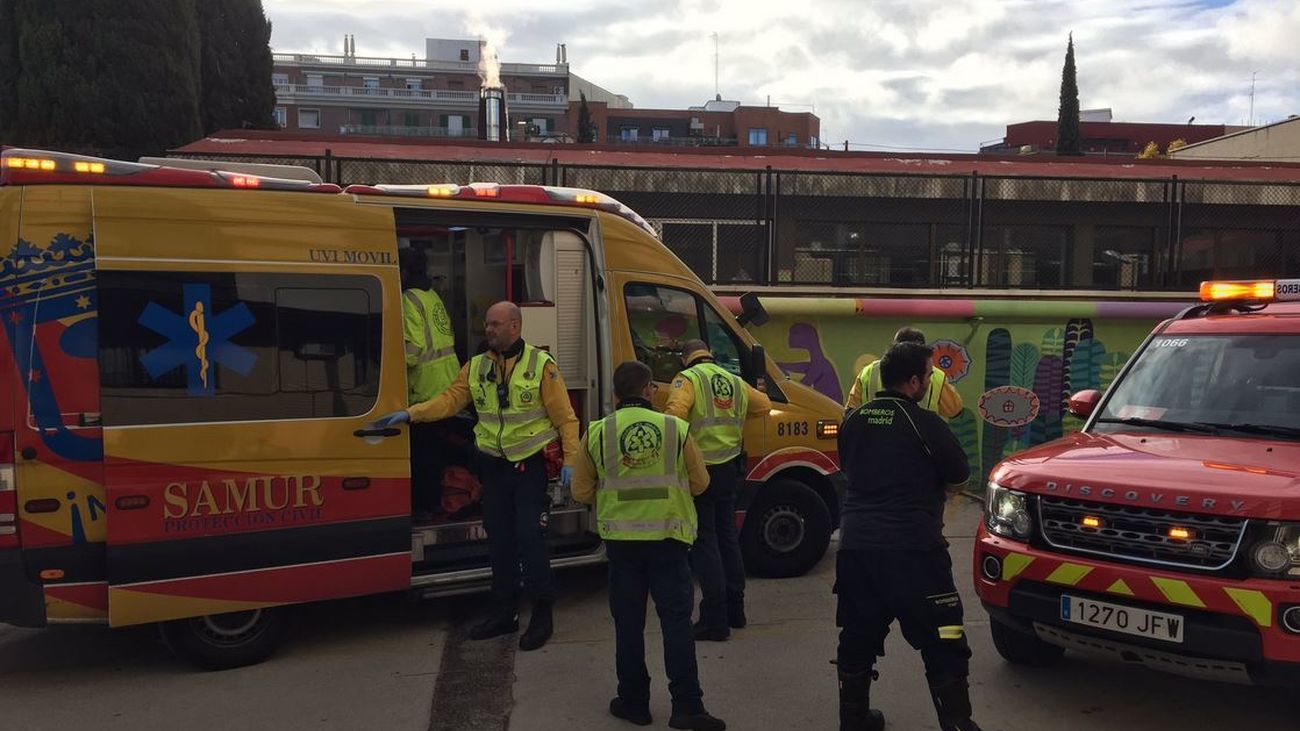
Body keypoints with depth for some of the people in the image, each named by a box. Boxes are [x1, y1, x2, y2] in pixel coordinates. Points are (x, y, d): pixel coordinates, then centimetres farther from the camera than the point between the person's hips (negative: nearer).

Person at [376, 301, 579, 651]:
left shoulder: (541, 365, -8)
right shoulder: (476, 367, 6)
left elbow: (566, 418, -8)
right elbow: (449, 399, 1)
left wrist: (570, 461, -13)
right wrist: (410, 414, -12)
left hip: (530, 465, -5)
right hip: (493, 465, 5)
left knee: (530, 539, -4)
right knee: (498, 540, 12)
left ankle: (542, 615, 10)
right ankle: (504, 612, 25)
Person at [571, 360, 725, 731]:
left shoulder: (597, 433, -2)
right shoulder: (675, 428, -3)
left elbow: (581, 492, 4)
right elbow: (699, 482, 7)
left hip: (621, 540, 1)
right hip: (668, 538, -1)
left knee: (628, 624, 12)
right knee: (676, 620, 4)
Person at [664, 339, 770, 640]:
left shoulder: (687, 379, -8)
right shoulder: (735, 382, 12)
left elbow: (674, 416, -24)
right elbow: (765, 405, 26)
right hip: (729, 469, 6)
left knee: (704, 542, -1)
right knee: (727, 537, 19)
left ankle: (715, 620, 0)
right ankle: (735, 609, 30)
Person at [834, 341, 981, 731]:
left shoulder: (853, 419, 8)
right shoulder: (924, 423, -8)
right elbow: (959, 475, 2)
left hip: (855, 542, 6)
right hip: (911, 548, -6)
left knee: (858, 639, 17)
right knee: (943, 644, 3)